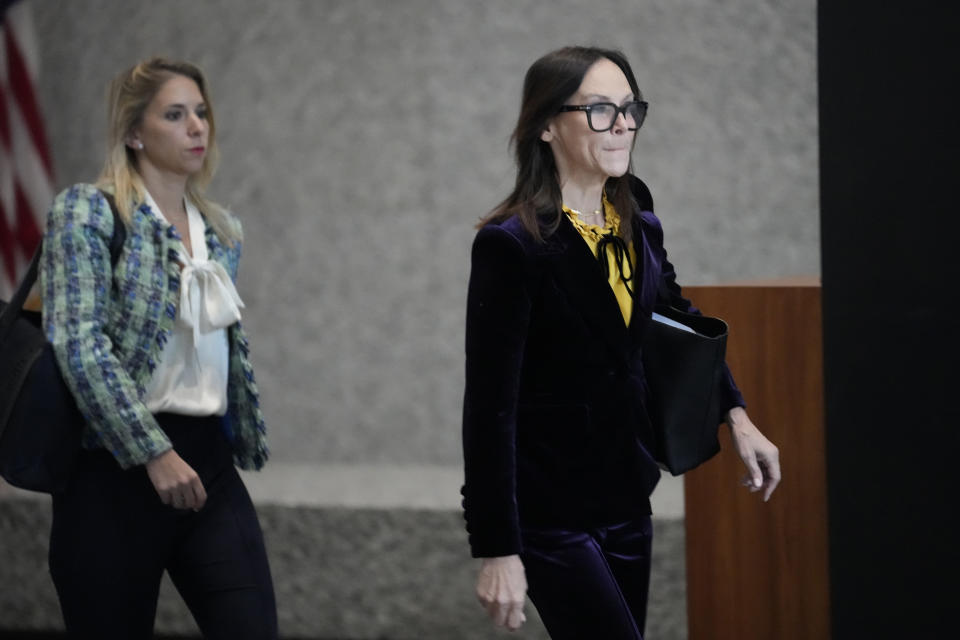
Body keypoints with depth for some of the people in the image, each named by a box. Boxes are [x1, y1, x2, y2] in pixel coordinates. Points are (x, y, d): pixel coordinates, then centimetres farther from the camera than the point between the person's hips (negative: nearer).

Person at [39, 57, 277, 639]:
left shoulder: (222, 231, 15)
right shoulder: (87, 212, -5)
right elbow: (80, 344, -15)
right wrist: (155, 454, -19)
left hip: (210, 462, 5)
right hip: (119, 466, -5)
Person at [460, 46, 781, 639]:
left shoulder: (635, 217, 3)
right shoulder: (512, 245, -17)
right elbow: (489, 404, -18)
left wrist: (737, 417, 12)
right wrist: (497, 550, -20)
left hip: (624, 495, 7)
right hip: (547, 510, -7)